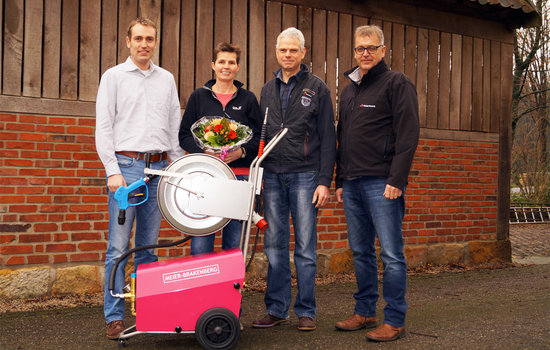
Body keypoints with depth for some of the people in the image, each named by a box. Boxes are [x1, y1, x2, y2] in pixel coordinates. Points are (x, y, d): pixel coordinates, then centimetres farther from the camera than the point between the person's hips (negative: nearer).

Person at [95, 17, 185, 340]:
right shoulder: (114, 77, 5)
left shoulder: (167, 79, 16)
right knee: (119, 247, -4)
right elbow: (103, 127, -1)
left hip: (158, 168, 4)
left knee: (149, 246, 8)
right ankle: (115, 316, 2)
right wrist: (113, 170, -10)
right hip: (126, 165, -3)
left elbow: (175, 127, 18)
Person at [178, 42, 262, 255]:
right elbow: (184, 135, 8)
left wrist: (241, 152, -12)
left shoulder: (248, 99, 11)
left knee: (234, 241, 4)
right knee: (201, 241, -3)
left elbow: (259, 138, 8)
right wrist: (204, 151, -11)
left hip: (240, 175, 1)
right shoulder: (199, 96, 10)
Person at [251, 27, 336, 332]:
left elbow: (328, 138, -1)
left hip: (304, 176, -4)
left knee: (305, 248, 0)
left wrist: (324, 181, -9)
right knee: (274, 246, 6)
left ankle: (306, 311, 11)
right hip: (272, 176, 4)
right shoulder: (267, 90, 15)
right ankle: (276, 309, 16)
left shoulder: (317, 88, 3)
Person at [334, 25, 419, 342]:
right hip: (352, 184, 7)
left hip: (382, 183, -7)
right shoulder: (349, 91, 21)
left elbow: (408, 134, -10)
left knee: (391, 254, -3)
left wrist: (397, 179, -17)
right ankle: (365, 312, 23)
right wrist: (340, 181, 18)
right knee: (361, 253, 12)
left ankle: (395, 321, 5)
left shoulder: (397, 83, -1)